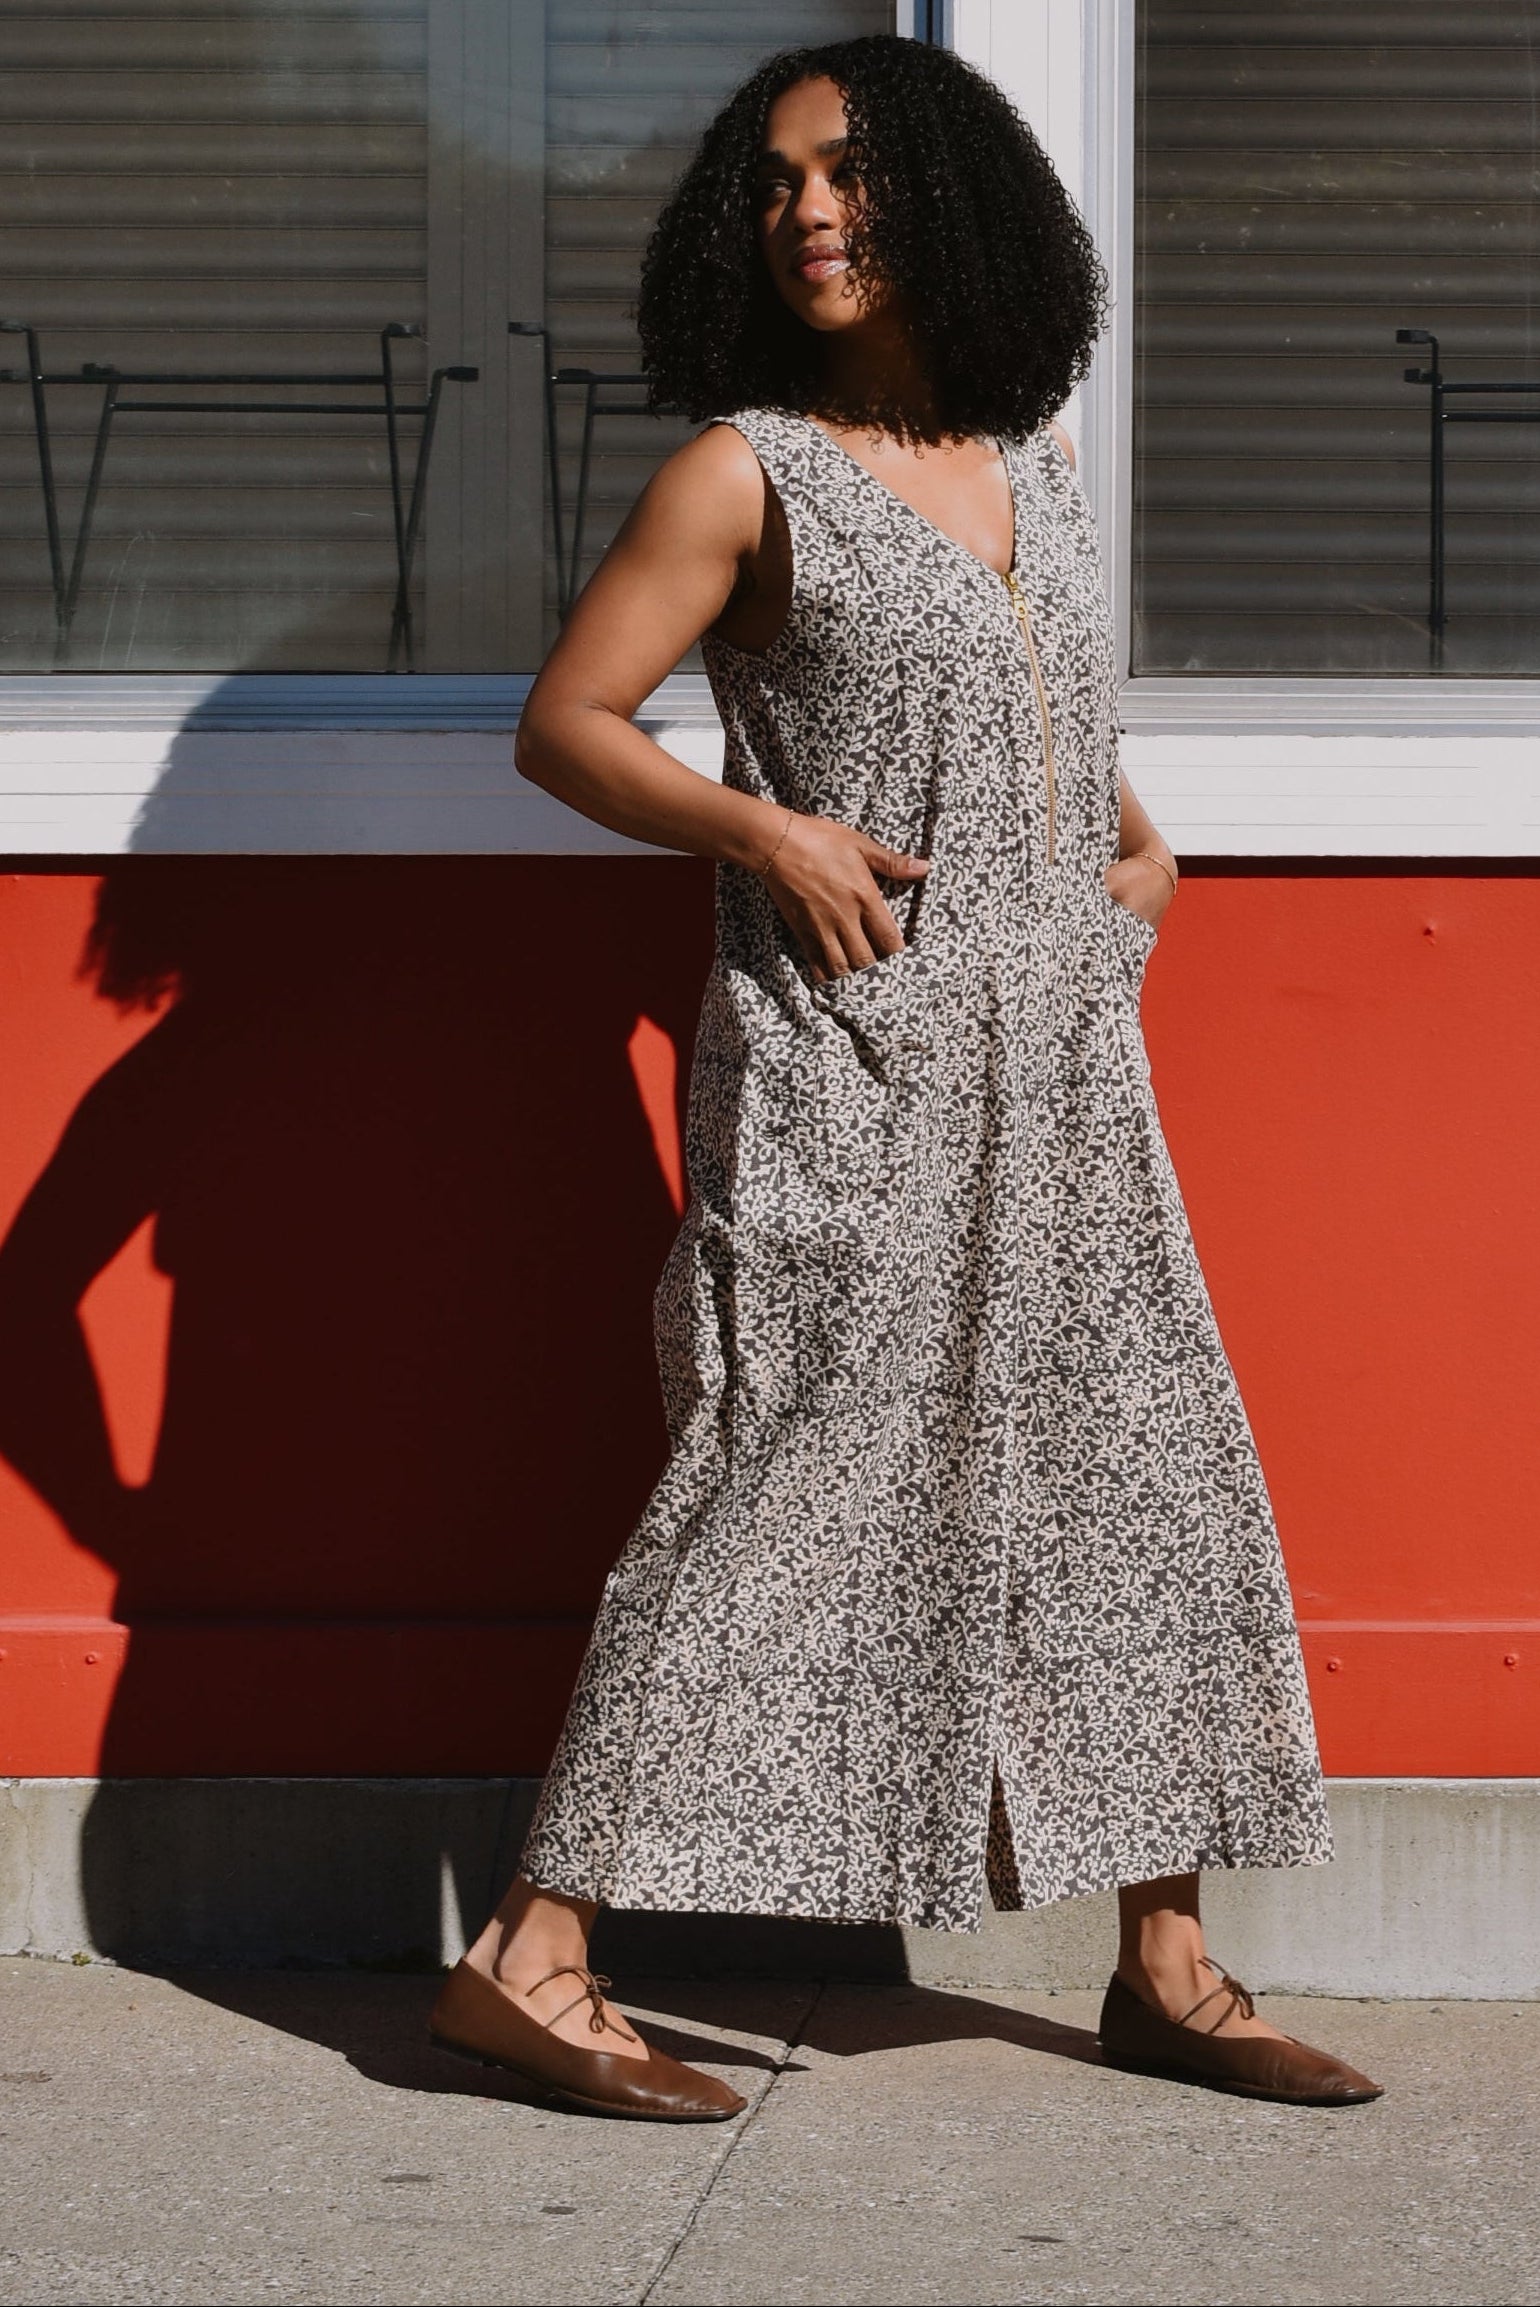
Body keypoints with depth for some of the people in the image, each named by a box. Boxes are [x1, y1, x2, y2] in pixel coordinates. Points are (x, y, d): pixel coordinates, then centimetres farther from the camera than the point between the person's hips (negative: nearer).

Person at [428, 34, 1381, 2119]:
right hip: (850, 1059, -7)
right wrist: (766, 832, -18)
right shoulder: (749, 474, -5)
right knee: (794, 1476, -11)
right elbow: (565, 722, -6)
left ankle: (1168, 1968, 16)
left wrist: (1142, 844, 11)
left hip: (1061, 1062, 7)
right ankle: (537, 1958, -7)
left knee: (1145, 1463, 7)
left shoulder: (1030, 463, 13)